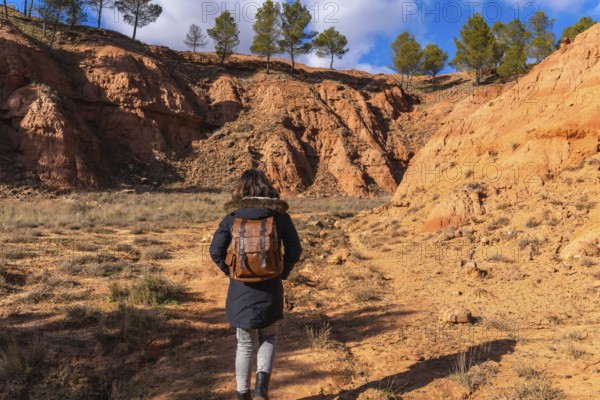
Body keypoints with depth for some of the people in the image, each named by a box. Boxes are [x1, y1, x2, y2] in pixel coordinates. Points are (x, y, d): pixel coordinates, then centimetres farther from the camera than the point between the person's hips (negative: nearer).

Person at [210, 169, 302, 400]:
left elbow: (216, 251, -6)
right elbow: (294, 249, -4)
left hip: (240, 289, 1)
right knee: (268, 338, 20)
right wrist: (282, 272, 7)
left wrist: (230, 271, 6)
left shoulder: (232, 217, -4)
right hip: (270, 288, 0)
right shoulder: (279, 215, -4)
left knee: (245, 345, 15)